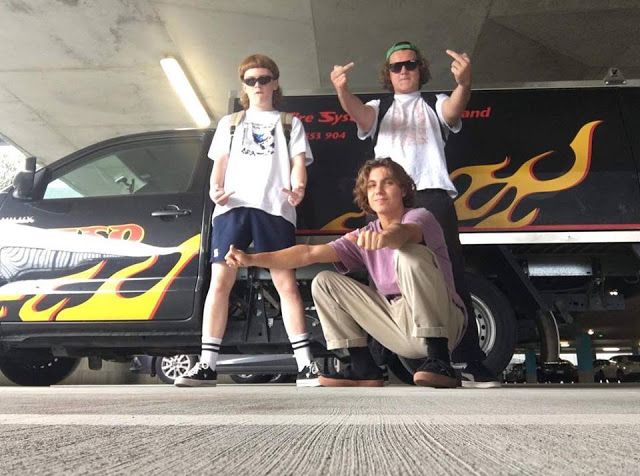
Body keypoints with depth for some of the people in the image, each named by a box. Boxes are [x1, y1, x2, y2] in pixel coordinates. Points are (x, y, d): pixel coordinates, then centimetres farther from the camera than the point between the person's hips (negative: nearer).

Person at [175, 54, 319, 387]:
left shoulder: (290, 123, 24)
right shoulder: (229, 123, 28)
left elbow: (298, 162, 10)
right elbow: (220, 163, 18)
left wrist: (297, 189, -13)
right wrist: (215, 190, -5)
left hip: (274, 207, -1)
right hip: (233, 205, 2)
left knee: (285, 282, -9)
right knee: (220, 280, -8)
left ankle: (305, 365, -9)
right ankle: (207, 365, -6)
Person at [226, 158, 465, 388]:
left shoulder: (420, 217, -6)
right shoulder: (363, 238, 8)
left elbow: (404, 233, -34)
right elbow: (310, 252, -4)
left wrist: (384, 237, -58)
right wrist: (252, 259, -14)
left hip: (443, 321, -5)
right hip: (401, 330, 5)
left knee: (410, 255, -31)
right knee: (323, 282, 0)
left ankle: (439, 360, -27)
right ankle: (363, 367, -4)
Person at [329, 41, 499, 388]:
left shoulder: (435, 105, 22)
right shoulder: (379, 108, 23)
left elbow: (454, 109, -2)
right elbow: (358, 112, -1)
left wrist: (464, 83, -27)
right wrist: (342, 90, -25)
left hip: (433, 194, 0)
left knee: (451, 275, -8)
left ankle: (469, 364, -9)